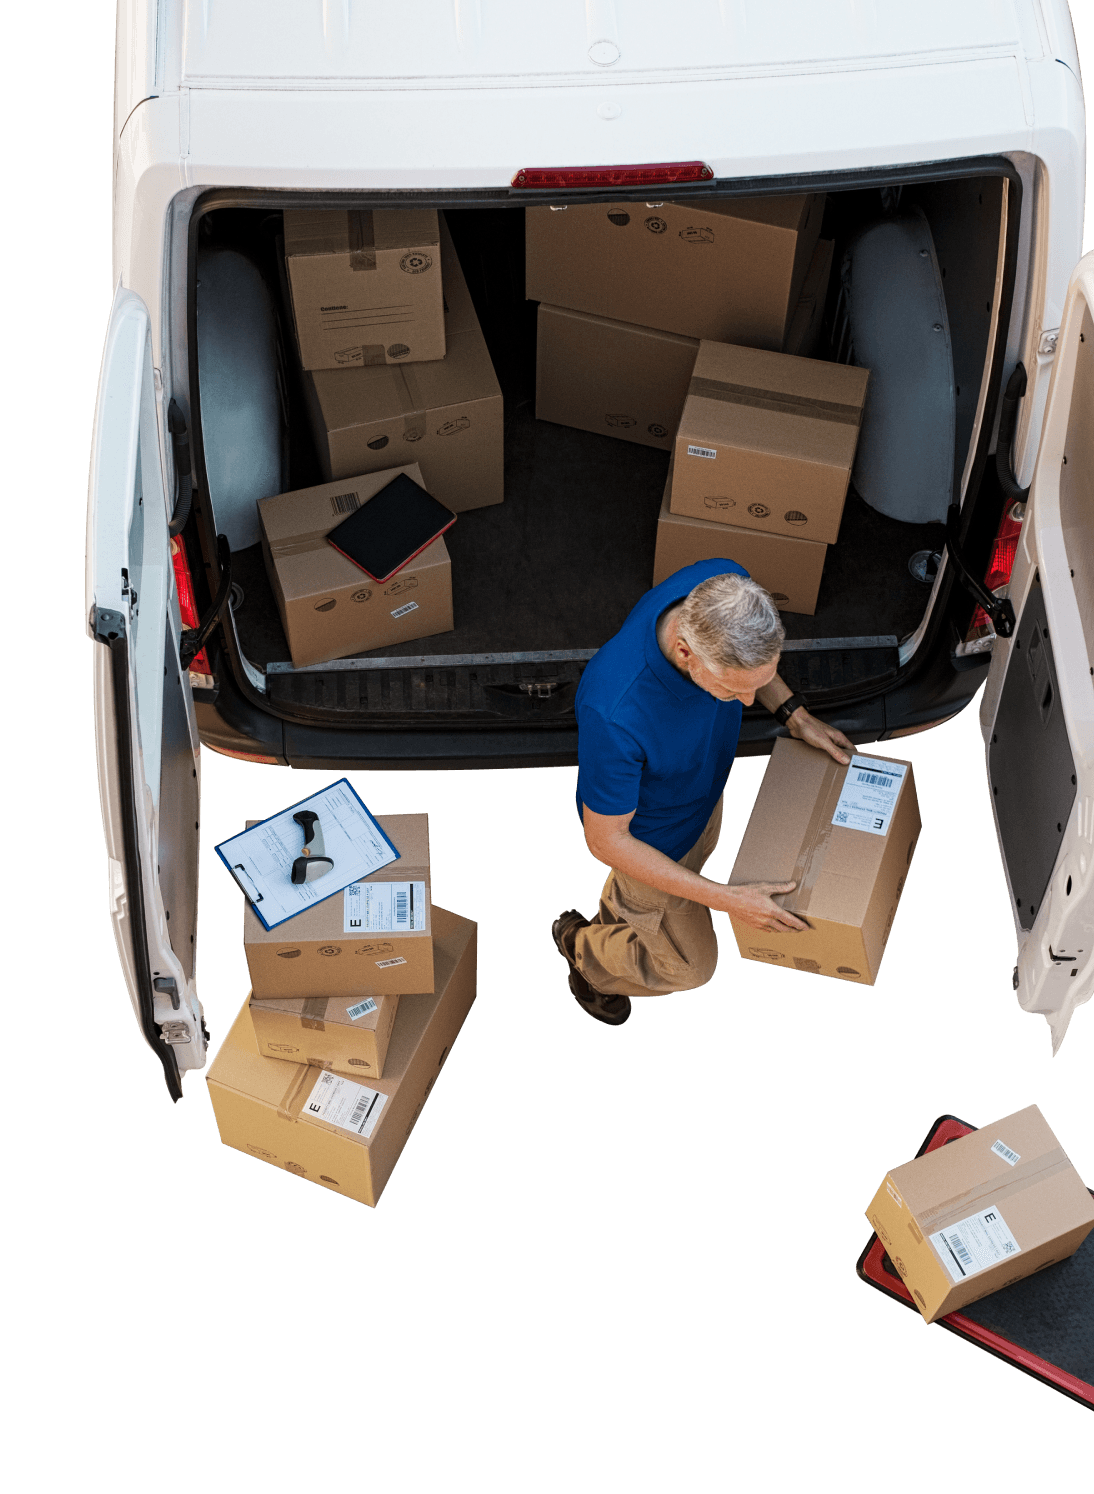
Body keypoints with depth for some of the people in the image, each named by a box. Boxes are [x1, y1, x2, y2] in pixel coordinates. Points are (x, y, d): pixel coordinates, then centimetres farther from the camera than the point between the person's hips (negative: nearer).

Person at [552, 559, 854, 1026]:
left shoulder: (723, 589, -32)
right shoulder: (613, 714, -49)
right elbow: (606, 841, -31)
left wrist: (794, 713, -11)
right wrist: (727, 899, -30)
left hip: (700, 790, 6)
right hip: (648, 836, -6)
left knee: (695, 860, 37)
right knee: (691, 964, 19)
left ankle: (616, 917, 69)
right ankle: (585, 948, 48)